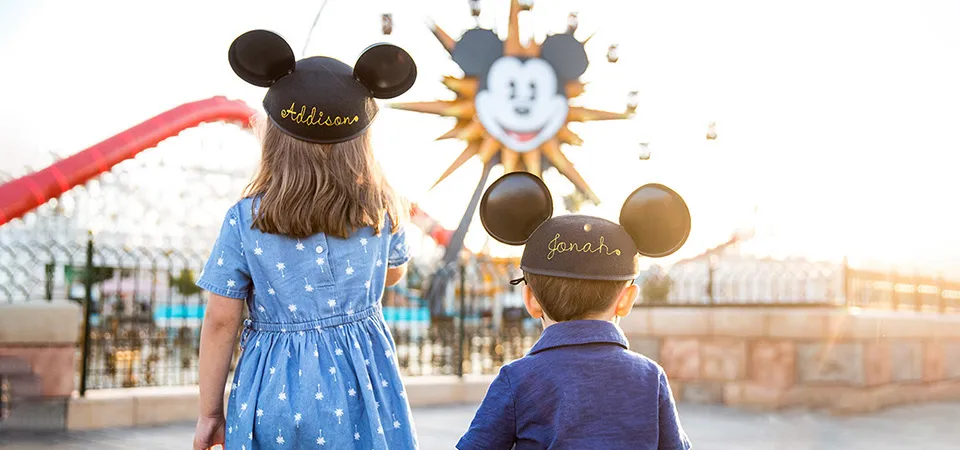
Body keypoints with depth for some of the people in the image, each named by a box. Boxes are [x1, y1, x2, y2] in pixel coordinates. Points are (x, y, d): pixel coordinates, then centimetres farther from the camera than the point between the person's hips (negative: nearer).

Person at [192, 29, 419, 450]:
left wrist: (209, 412, 4)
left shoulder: (245, 220, -11)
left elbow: (220, 322, -7)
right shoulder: (382, 211, -5)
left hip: (275, 391, -1)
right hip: (360, 389, 1)